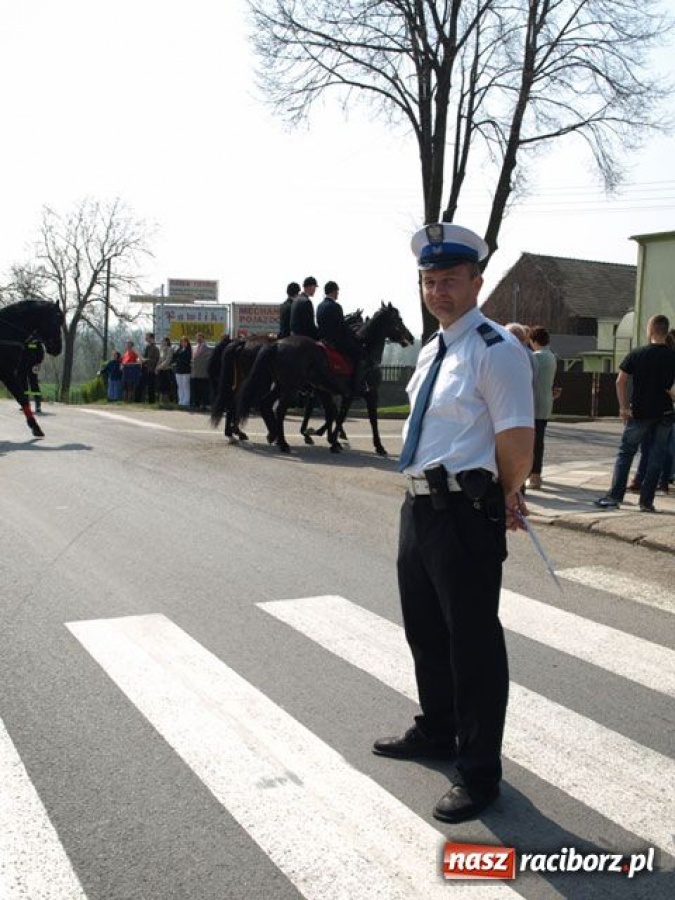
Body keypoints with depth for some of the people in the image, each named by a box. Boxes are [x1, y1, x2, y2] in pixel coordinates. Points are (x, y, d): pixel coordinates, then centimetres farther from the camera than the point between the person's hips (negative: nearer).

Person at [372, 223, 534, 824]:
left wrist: (501, 499, -3)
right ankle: (437, 732, 44)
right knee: (424, 629, 22)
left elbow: (516, 438, -18)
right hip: (421, 504, 9)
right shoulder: (432, 349, 14)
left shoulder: (495, 351, -15)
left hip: (467, 514, -9)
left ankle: (479, 771, 19)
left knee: (473, 642, 2)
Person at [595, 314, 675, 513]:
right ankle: (647, 501, 8)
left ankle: (614, 497, 2)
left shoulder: (637, 354, -4)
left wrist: (623, 407, -2)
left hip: (640, 413, -1)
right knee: (656, 457, 7)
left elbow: (620, 381, -6)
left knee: (625, 453, 8)